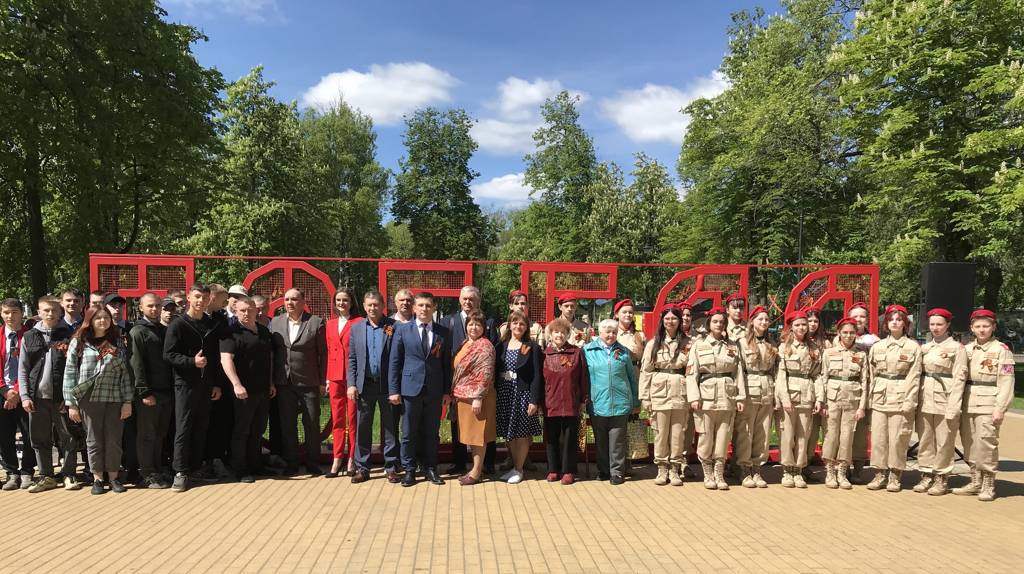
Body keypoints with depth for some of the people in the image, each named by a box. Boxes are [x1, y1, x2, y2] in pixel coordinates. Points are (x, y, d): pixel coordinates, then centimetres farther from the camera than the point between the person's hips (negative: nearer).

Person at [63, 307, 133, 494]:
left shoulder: (117, 342, 8)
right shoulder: (79, 342, 3)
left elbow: (125, 372, 5)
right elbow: (69, 373, 1)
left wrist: (128, 401, 0)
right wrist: (71, 403, -4)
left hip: (115, 399, 1)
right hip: (89, 399, -1)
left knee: (114, 440, 4)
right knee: (94, 440, 6)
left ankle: (113, 476, 17)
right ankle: (98, 478, 18)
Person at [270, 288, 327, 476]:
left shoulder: (316, 323, -3)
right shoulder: (275, 322, 7)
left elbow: (323, 354, -3)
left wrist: (323, 382, -5)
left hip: (309, 383, -3)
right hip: (284, 383, 3)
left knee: (312, 424, 5)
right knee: (287, 425, 9)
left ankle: (312, 463, 17)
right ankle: (291, 463, 21)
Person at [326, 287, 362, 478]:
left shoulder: (359, 323, -3)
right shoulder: (330, 324, 13)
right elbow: (329, 351, 15)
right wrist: (327, 378, 10)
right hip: (335, 376, 5)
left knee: (353, 418, 1)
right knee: (337, 419, 7)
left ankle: (352, 460, 10)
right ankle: (337, 459, 14)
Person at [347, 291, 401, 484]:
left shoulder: (393, 327, -2)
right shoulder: (356, 328, 9)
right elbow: (352, 359, 9)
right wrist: (351, 384, 0)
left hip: (387, 385, -2)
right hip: (364, 385, 3)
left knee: (390, 427, 5)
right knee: (362, 428, 7)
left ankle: (391, 467, 15)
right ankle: (362, 468, 17)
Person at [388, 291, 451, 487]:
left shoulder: (443, 332, 5)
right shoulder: (403, 330, 1)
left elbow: (447, 363, 7)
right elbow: (394, 361, 1)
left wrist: (447, 390, 3)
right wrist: (393, 390, -4)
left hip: (435, 390, 1)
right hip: (411, 388, -1)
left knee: (432, 432, 8)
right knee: (409, 432, 6)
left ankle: (430, 468, 20)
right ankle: (409, 469, 18)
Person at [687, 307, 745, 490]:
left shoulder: (732, 346, 12)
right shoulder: (698, 345, 5)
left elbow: (738, 372, 8)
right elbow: (691, 372, -1)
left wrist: (740, 397, -1)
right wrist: (694, 397, -10)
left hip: (727, 397, 2)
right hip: (706, 397, -2)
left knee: (723, 438, 4)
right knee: (706, 438, 0)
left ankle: (719, 475, 15)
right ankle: (708, 474, 15)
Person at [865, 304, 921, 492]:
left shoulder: (913, 347, 2)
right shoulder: (877, 347, 11)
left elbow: (914, 376, -4)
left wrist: (909, 402, -11)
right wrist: (869, 398, 5)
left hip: (901, 399, -3)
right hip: (879, 397, 3)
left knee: (898, 438, -1)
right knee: (878, 437, 3)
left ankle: (894, 476, 11)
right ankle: (880, 473, 13)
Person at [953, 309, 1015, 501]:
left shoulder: (1001, 350, -3)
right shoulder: (967, 349, 12)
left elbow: (1006, 382, -7)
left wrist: (1000, 409, -13)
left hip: (988, 405, -5)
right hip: (967, 404, 5)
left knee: (986, 444, -6)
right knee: (969, 444, 8)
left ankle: (988, 486, 4)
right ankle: (975, 482, 19)